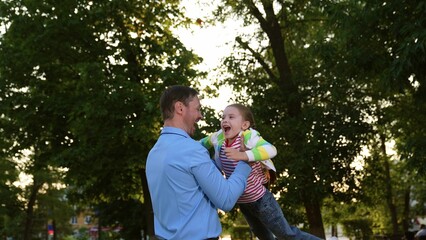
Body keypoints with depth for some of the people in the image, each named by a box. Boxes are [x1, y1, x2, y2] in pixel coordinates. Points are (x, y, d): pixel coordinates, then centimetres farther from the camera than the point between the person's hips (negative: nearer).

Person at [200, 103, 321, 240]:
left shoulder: (248, 136, -28)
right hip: (241, 201, 7)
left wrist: (244, 155, -54)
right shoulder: (219, 137, -9)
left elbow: (271, 150, -45)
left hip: (260, 199, -7)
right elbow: (204, 143, 14)